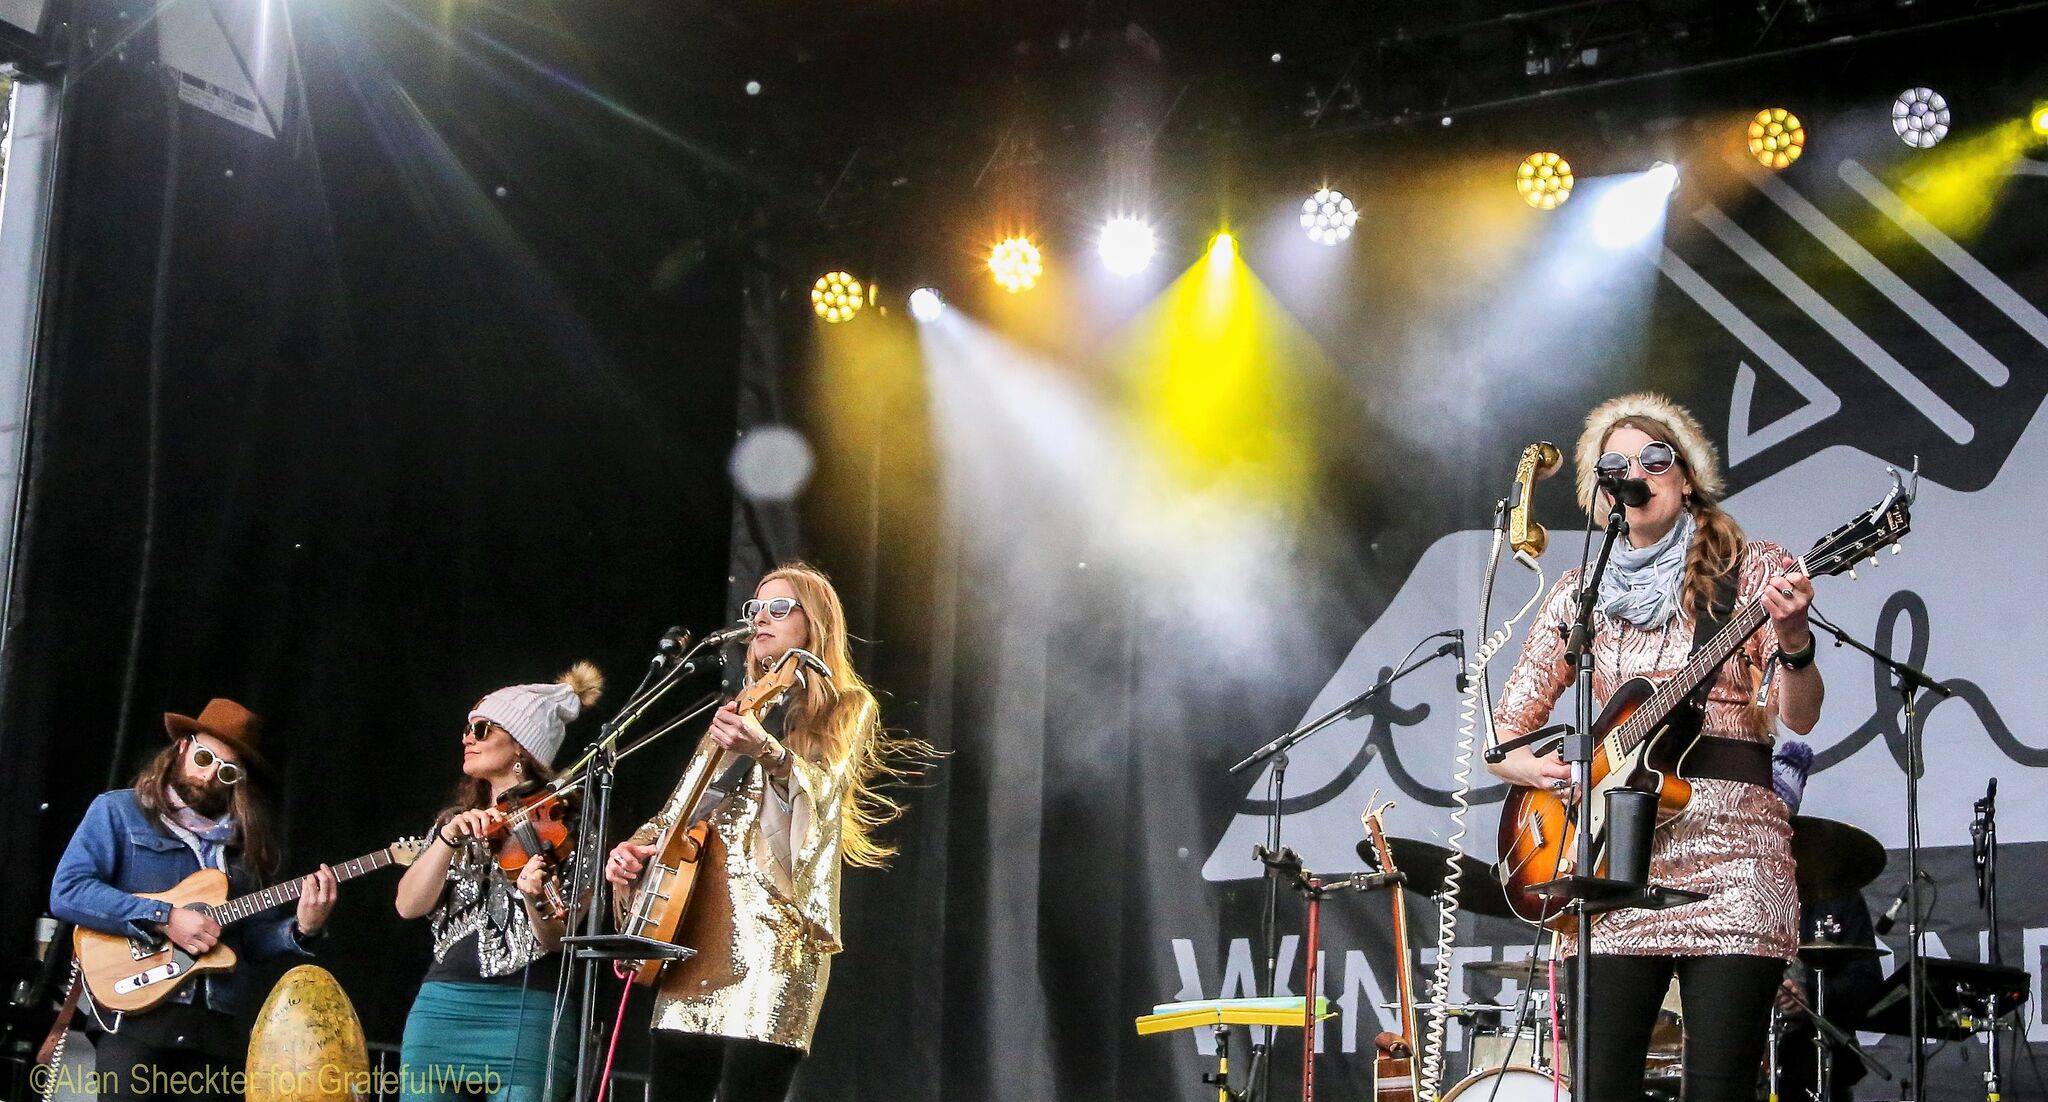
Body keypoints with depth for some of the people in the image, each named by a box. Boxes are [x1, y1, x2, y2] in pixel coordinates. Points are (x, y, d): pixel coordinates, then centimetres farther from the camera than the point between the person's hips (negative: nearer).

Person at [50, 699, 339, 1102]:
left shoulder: (242, 838, 17)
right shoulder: (118, 811, 3)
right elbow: (66, 892, -10)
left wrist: (301, 929, -5)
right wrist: (163, 918, -16)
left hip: (214, 1025, 5)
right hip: (133, 1016, -5)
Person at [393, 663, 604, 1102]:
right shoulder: (453, 819, 15)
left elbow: (558, 939, -9)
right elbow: (409, 905, 0)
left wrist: (535, 900, -30)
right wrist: (449, 837, -12)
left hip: (527, 1013, -5)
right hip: (442, 1007, 5)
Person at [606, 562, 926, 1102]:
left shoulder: (846, 710, 6)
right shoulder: (740, 710, 24)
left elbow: (821, 794, -14)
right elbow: (682, 806, 25)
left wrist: (767, 752, -33)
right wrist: (637, 845, 4)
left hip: (772, 924, -6)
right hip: (693, 921, 6)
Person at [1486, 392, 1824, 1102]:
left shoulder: (1752, 571, 7)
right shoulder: (1579, 595, 14)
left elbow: (1798, 716, -5)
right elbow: (1503, 734, 15)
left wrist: (1792, 639, -26)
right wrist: (1538, 767, -7)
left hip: (1730, 857, -2)